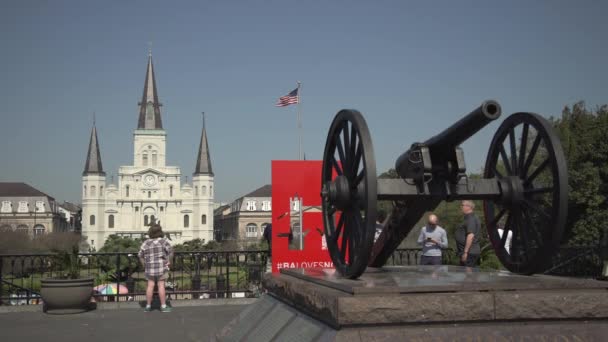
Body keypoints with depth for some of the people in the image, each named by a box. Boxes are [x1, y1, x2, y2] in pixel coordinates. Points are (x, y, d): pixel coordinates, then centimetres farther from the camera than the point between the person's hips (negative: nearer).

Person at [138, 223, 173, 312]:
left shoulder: (146, 243, 4)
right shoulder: (163, 241, -8)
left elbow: (140, 255, 7)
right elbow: (170, 250, -15)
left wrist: (145, 265, 13)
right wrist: (169, 261, -4)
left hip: (150, 267, 3)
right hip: (161, 266, -3)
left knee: (150, 286, 7)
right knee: (161, 286, -1)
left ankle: (148, 306, 9)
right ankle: (163, 306, 2)